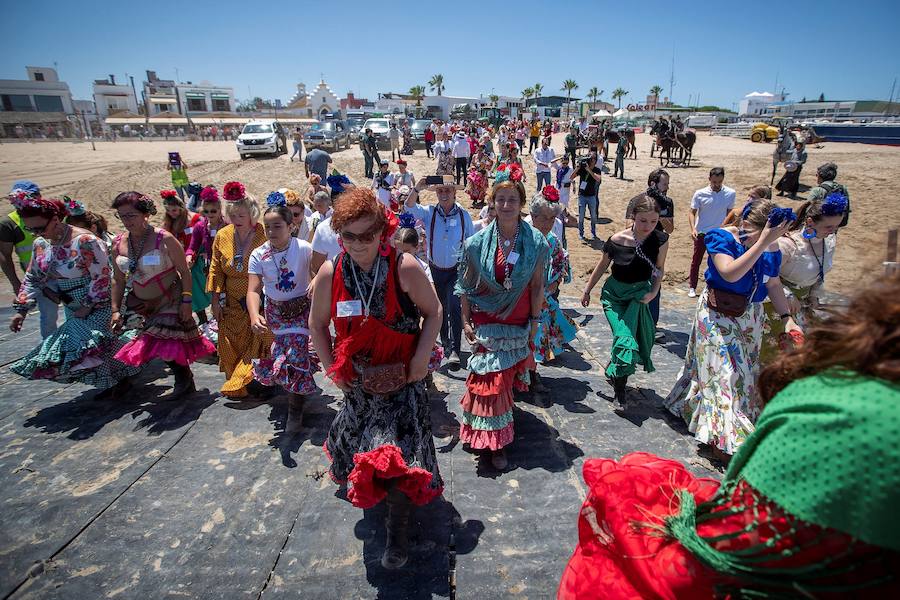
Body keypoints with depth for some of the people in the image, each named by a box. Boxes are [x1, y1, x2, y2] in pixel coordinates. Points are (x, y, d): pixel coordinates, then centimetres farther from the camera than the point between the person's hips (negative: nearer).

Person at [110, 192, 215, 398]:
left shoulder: (164, 239, -15)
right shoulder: (118, 243, 1)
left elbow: (185, 272, -12)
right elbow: (118, 279, 8)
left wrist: (186, 301, -17)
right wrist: (115, 310, 4)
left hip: (170, 302, -5)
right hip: (142, 306, 5)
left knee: (169, 341, -7)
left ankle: (184, 380, 19)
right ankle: (185, 381, 24)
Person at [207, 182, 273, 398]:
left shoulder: (264, 235, -12)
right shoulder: (222, 236, 1)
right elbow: (216, 270, 7)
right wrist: (215, 301, 4)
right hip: (232, 305, 4)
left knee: (258, 344, -2)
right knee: (231, 348, 9)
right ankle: (235, 385, 28)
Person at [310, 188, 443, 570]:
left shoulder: (404, 268, -20)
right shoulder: (330, 273, -11)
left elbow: (433, 311, -8)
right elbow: (317, 324, 3)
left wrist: (422, 356, -15)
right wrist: (331, 368, 0)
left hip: (401, 379, -3)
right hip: (357, 380, 4)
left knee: (399, 451, -2)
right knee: (362, 444, 23)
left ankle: (398, 530, 18)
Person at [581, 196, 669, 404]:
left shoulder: (660, 240, -12)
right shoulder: (617, 240, -17)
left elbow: (659, 269, 5)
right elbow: (603, 265, 1)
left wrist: (653, 292, -10)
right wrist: (587, 290, 9)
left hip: (639, 293, 2)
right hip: (614, 293, -2)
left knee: (636, 336, -8)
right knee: (624, 338, -14)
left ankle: (614, 373, 18)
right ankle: (619, 382, 8)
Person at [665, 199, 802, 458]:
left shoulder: (771, 248, -1)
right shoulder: (722, 238, -18)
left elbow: (773, 284, 9)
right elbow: (730, 273, -33)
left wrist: (787, 318, 0)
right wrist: (762, 242, -35)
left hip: (750, 317, 6)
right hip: (718, 315, -6)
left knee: (744, 369, 14)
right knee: (722, 369, -5)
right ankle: (724, 436, 5)